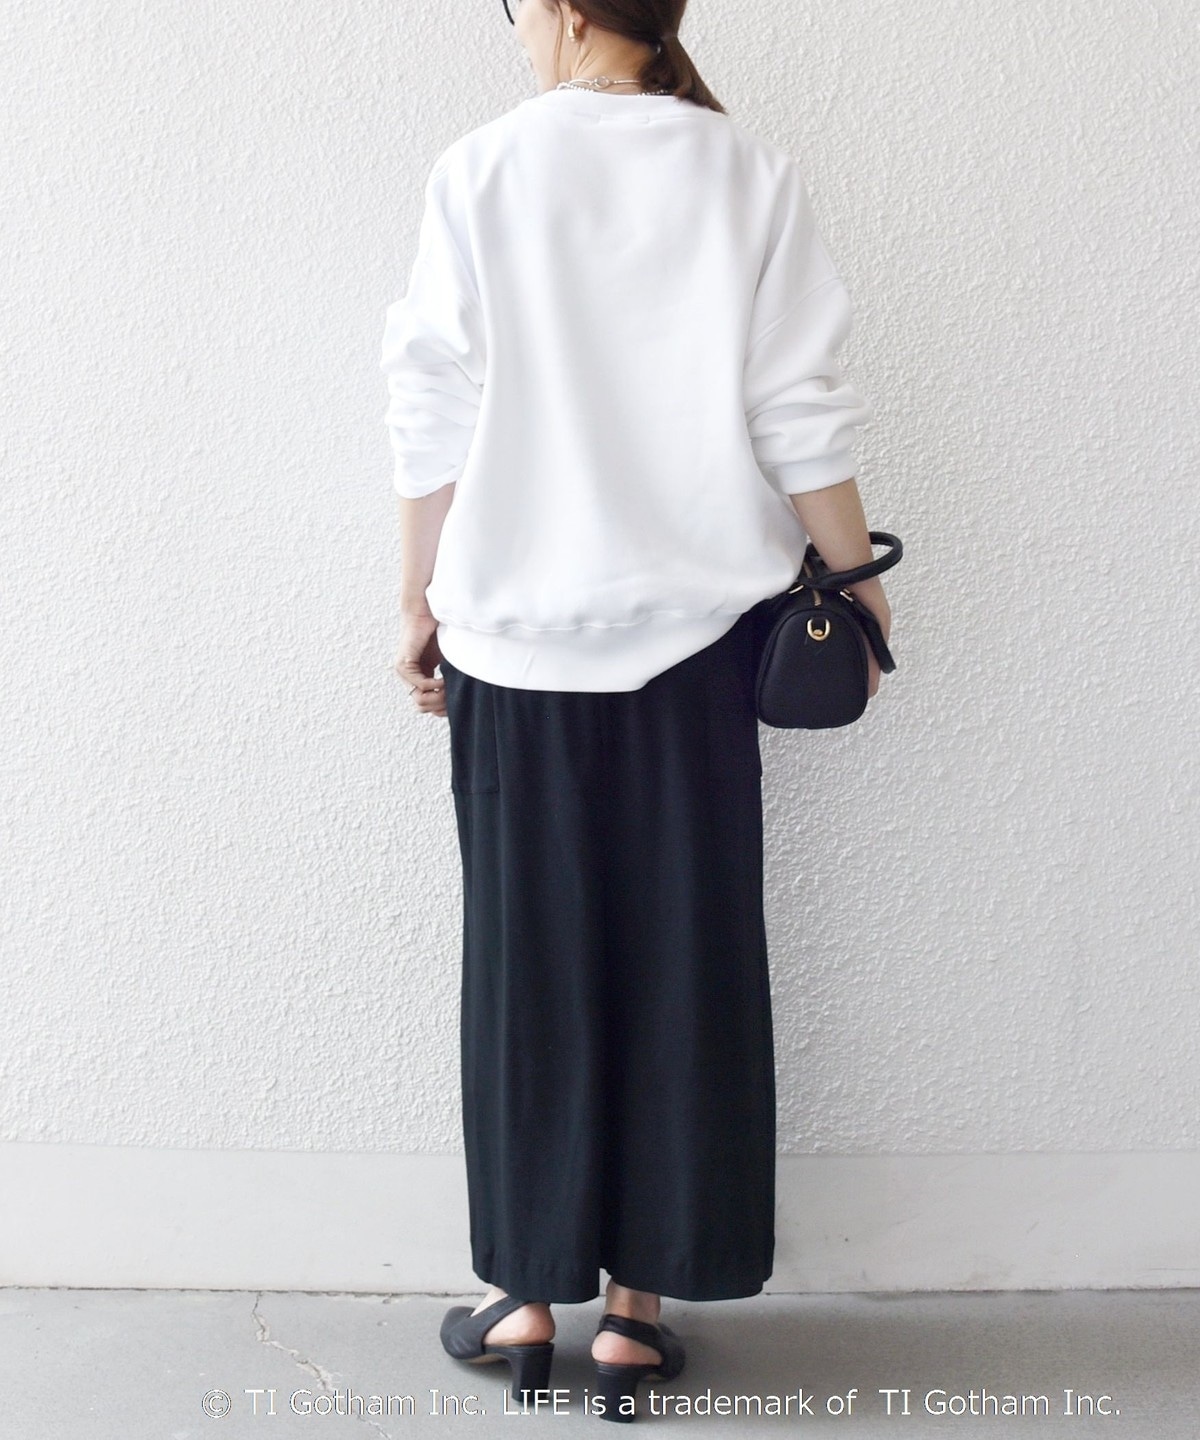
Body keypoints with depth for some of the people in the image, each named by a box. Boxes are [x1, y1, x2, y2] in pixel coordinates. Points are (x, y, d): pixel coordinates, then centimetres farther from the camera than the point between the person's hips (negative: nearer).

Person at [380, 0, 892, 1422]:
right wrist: (855, 582, 9)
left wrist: (422, 603, 7)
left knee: (528, 956, 9)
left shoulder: (480, 172, -1)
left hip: (518, 626, 0)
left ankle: (526, 1293, 19)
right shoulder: (748, 175, 1)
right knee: (683, 957, 7)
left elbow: (437, 418, -3)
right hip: (694, 624, 1)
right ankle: (638, 1302, 15)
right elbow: (800, 414, -1)